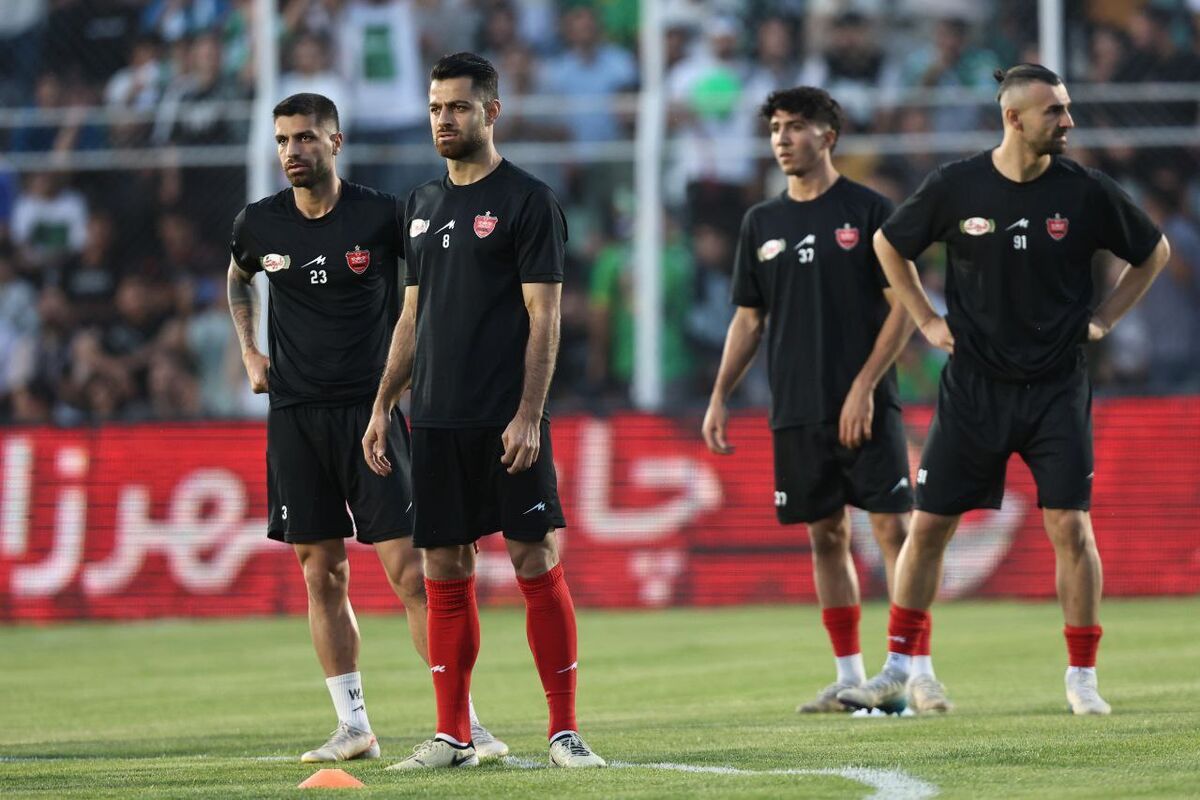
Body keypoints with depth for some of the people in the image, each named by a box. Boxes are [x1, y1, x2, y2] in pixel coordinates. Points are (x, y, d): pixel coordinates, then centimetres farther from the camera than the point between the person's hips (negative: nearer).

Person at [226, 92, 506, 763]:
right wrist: (250, 352, 15)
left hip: (370, 408, -3)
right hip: (295, 417, 3)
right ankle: (354, 726, 10)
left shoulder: (382, 215, -6)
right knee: (323, 575, 3)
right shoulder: (260, 224, 4)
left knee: (409, 568, -9)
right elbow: (240, 280, 27)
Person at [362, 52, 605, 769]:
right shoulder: (425, 204, 15)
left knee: (537, 562, -6)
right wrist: (383, 406, 14)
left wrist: (528, 415, -16)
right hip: (436, 421, 6)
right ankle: (453, 737, 10)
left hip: (508, 421, -6)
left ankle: (565, 730, -1)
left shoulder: (527, 200, -4)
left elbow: (544, 316, -9)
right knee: (446, 572, 5)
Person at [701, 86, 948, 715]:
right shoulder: (762, 223, 12)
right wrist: (719, 397, 7)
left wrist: (864, 387, -13)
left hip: (866, 408, -4)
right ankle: (850, 678, 12)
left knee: (893, 528, -9)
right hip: (797, 413, 4)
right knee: (826, 537, 6)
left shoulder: (868, 210, -1)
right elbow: (748, 318, 16)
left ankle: (920, 672, -8)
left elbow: (903, 307, -4)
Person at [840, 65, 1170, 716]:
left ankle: (1082, 678, 4)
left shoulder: (1086, 191, -5)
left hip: (1056, 388, 0)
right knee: (928, 525, 2)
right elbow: (888, 244, 12)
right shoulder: (954, 187, -5)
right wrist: (926, 320, 7)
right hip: (973, 386, 1)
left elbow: (1154, 252, 11)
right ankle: (898, 668, 14)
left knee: (1070, 527, -7)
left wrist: (1102, 320, 5)